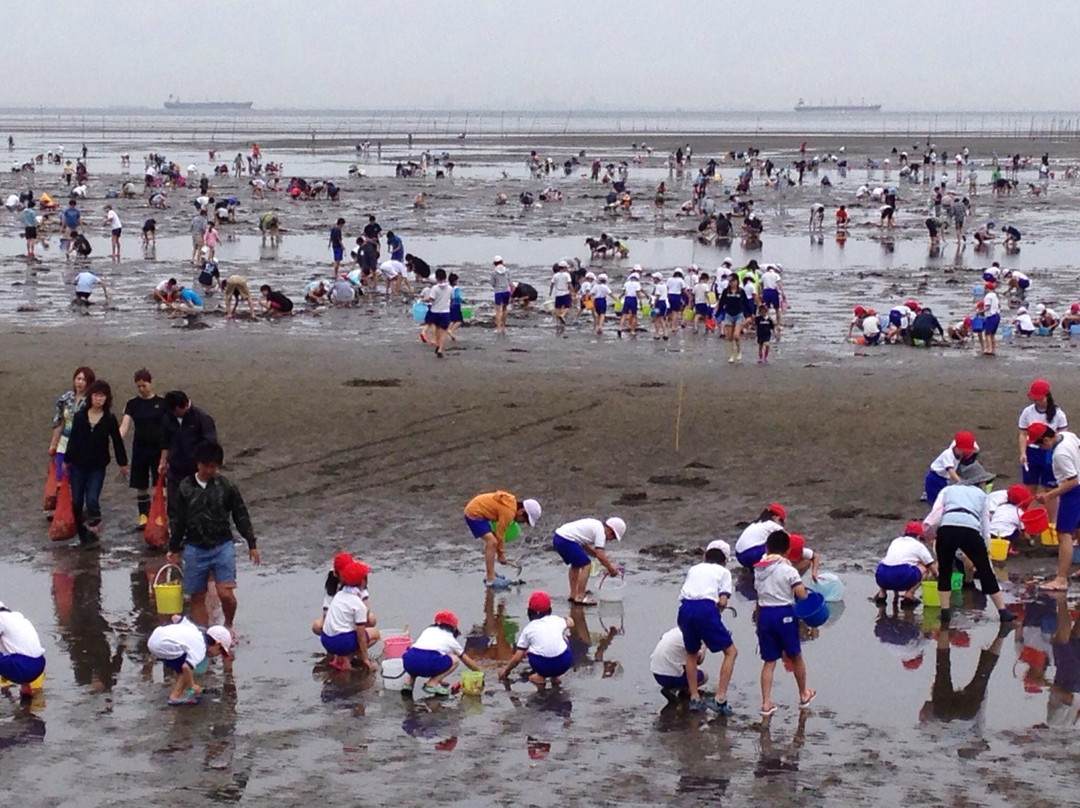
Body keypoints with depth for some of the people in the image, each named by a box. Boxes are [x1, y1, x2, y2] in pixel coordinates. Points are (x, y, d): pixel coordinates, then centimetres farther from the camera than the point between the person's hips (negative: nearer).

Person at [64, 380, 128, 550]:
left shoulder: (110, 419, -4)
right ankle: (82, 533, 20)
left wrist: (123, 463, 4)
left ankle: (93, 534, -2)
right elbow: (72, 439, 6)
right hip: (78, 464, 2)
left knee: (92, 500, -11)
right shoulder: (80, 416, 0)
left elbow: (117, 442, 2)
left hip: (98, 466, -2)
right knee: (77, 501, 5)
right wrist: (67, 461, 9)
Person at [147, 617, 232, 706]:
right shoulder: (200, 650, -10)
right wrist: (191, 686, -8)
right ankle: (176, 697, 7)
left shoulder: (194, 629, 14)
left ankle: (175, 691, 32)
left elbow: (176, 618, 24)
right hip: (163, 647, -9)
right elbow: (186, 667, -24)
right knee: (186, 671, 1)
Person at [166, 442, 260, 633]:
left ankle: (228, 625, 15)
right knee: (197, 596, 6)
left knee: (226, 593, -13)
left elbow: (241, 516, 3)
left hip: (223, 547, -2)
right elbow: (176, 520, 8)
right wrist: (174, 548, 11)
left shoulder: (226, 486, -4)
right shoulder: (185, 488, -1)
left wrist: (251, 544, 6)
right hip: (194, 549, 2)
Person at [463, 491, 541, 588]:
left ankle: (489, 575, 26)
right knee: (492, 542, -18)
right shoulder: (509, 511, -23)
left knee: (490, 541, 20)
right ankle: (490, 580, -18)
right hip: (474, 514, -11)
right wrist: (500, 554, -3)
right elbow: (500, 534, -15)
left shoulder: (512, 501, 5)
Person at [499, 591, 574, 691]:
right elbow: (570, 623, 40)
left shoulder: (528, 629, 8)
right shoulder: (556, 620, 14)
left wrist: (506, 670, 25)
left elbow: (517, 658, 6)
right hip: (564, 664, 2)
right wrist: (568, 618, 65)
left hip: (542, 666, -2)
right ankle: (556, 676, 26)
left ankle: (540, 677, 14)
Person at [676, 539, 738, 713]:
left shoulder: (694, 569, 29)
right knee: (731, 652, 9)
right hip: (706, 609, -4)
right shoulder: (723, 572, 17)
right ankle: (720, 699, -2)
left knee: (691, 653, 26)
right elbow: (722, 601, 2)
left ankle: (694, 698, 24)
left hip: (685, 607, 4)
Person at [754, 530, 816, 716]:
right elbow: (802, 596, -13)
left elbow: (758, 592, 5)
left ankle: (766, 702, 1)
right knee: (796, 657, 16)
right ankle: (803, 695, 31)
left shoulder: (758, 569, 6)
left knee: (769, 661, 8)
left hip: (764, 614, 3)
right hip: (785, 614, -3)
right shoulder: (788, 569, -9)